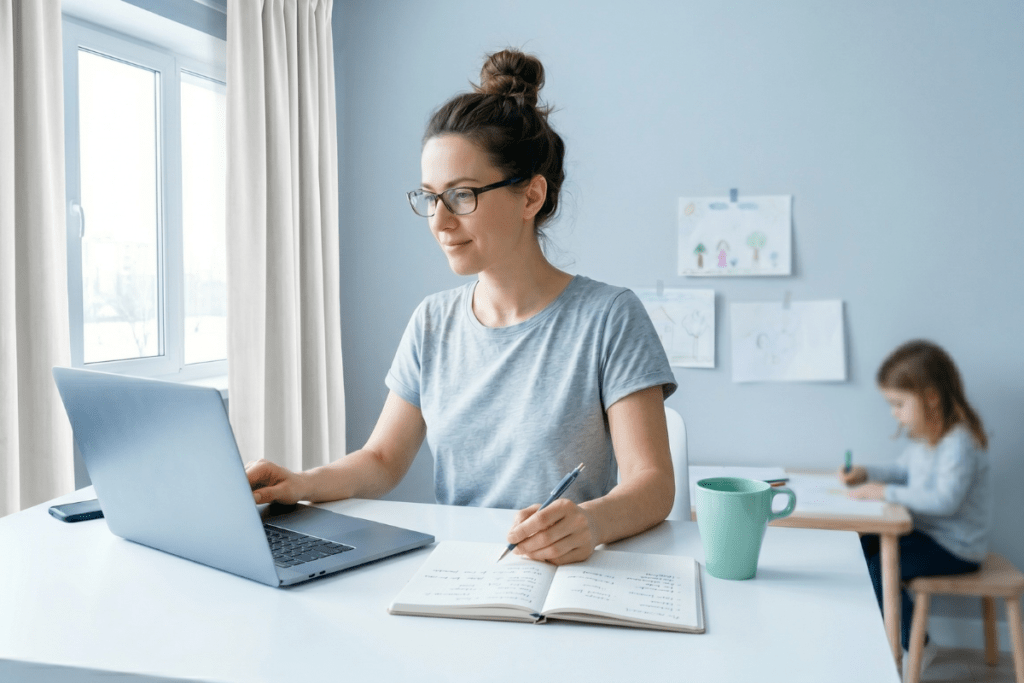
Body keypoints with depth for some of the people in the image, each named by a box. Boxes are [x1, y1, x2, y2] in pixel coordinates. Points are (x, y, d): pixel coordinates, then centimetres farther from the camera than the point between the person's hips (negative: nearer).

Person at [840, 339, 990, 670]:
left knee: (878, 569, -16)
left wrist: (887, 492, -30)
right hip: (925, 529, 10)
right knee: (862, 546, 7)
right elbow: (902, 470, 19)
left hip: (955, 547, -10)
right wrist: (866, 473, 2)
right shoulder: (925, 437, 5)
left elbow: (946, 500, -33)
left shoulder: (960, 442, -25)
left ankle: (918, 647, 5)